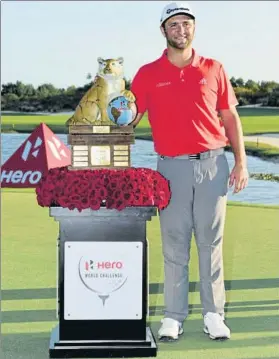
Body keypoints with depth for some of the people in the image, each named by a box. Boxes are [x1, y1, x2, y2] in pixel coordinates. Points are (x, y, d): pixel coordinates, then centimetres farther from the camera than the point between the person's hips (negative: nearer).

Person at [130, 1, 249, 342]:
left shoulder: (213, 69, 8)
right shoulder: (148, 74, 5)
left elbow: (230, 117, 10)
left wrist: (241, 162, 2)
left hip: (213, 164, 1)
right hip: (172, 167, -1)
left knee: (211, 242, 4)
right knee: (174, 244, 2)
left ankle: (213, 314, 12)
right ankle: (173, 316, 10)